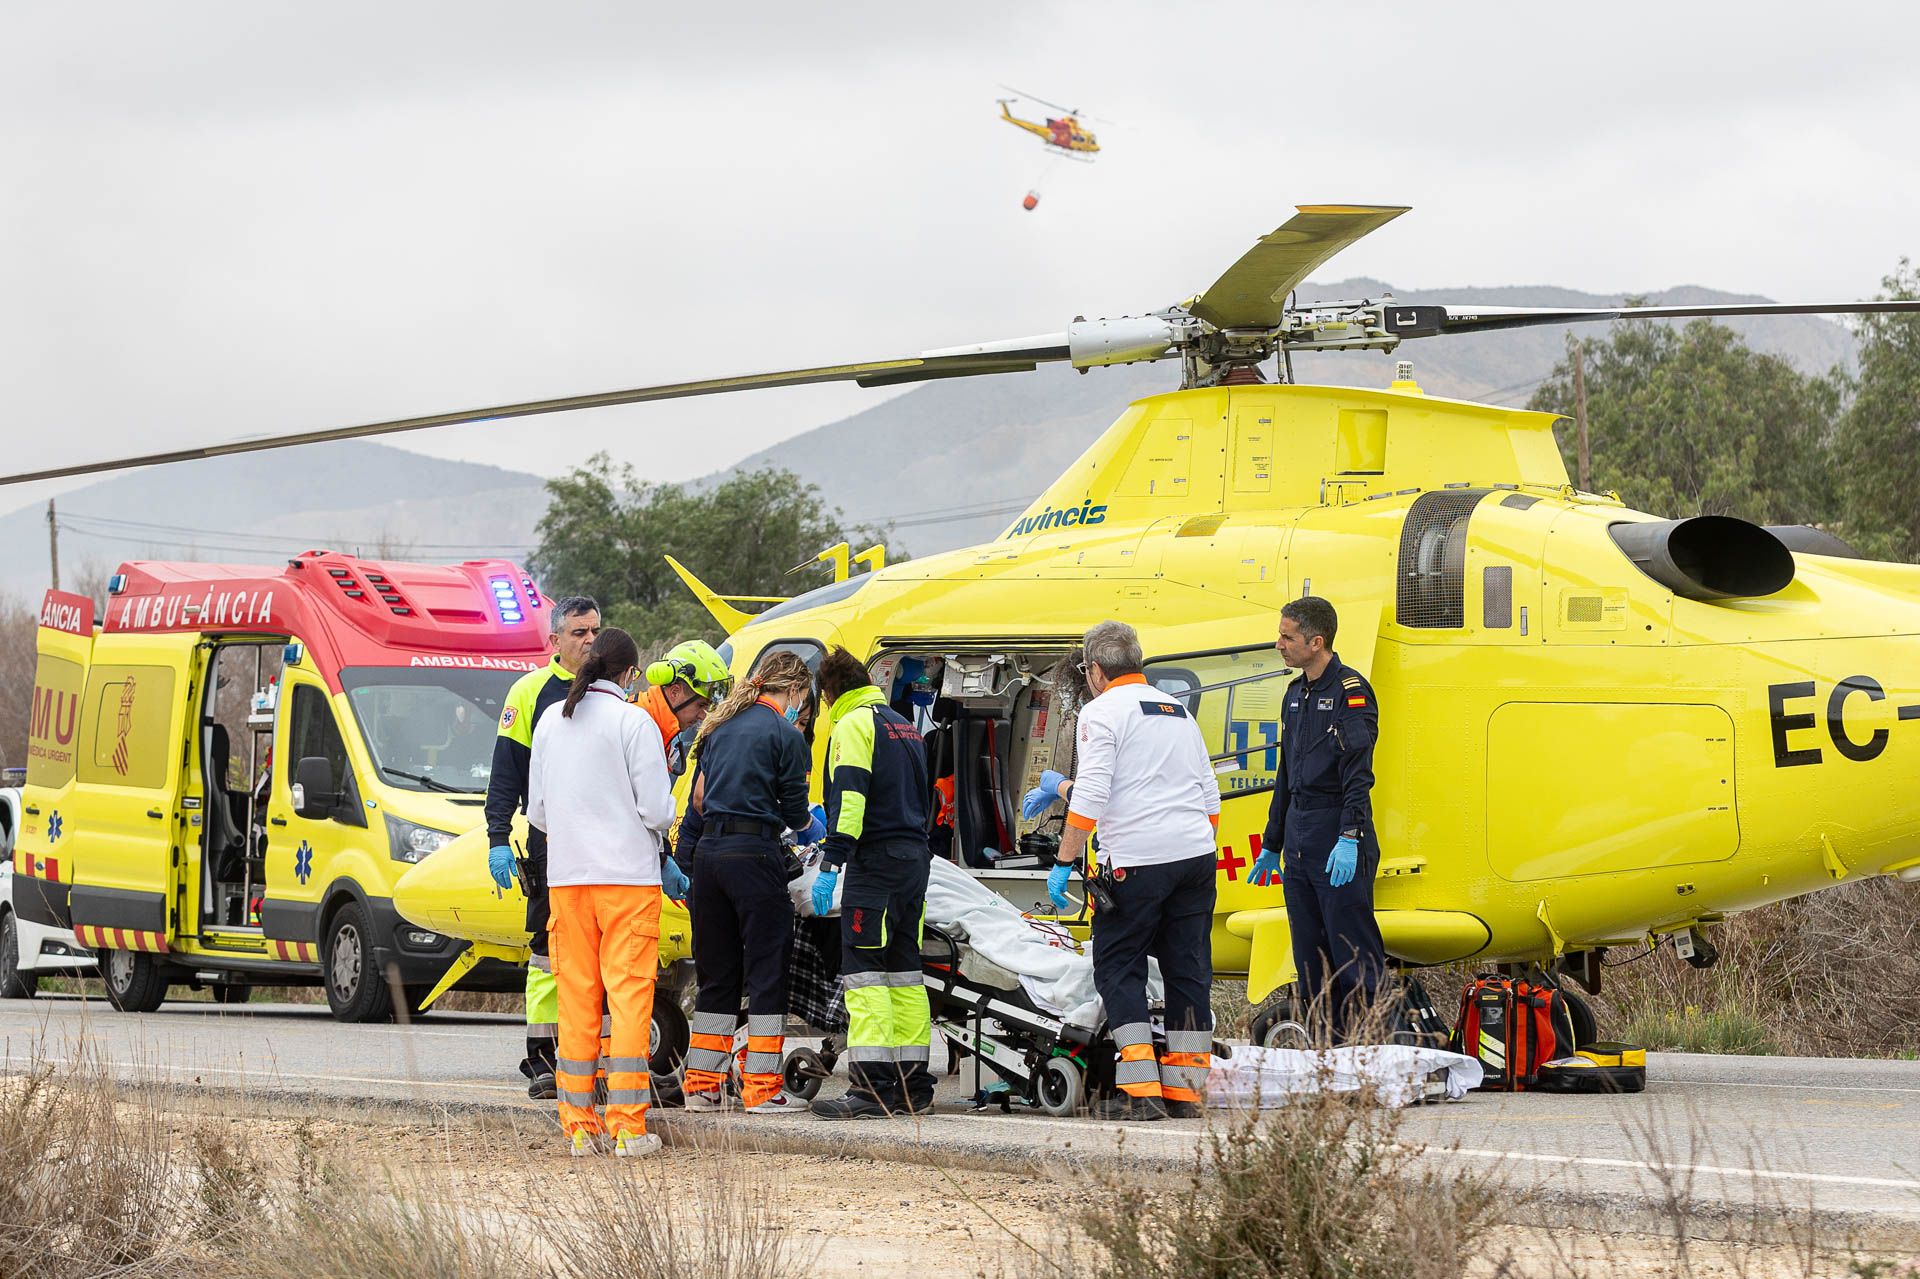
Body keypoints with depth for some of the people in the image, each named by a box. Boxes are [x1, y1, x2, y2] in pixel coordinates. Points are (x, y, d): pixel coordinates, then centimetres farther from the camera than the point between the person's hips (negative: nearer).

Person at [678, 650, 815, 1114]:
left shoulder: (722, 724, 15)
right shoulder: (785, 735, -5)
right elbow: (795, 813, -1)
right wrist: (810, 823, 21)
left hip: (709, 850, 7)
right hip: (754, 855, -7)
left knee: (715, 971, 12)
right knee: (766, 970, -2)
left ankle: (701, 1085, 14)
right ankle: (762, 1088, -4)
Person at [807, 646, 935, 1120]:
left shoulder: (853, 725, -6)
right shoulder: (904, 726, 21)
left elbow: (849, 798, -18)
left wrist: (831, 863, -20)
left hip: (875, 864, -9)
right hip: (914, 858, 9)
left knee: (863, 973, -10)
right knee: (904, 974, 11)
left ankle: (869, 1088, -17)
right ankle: (913, 1088, 11)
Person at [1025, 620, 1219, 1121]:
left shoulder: (1102, 711, -2)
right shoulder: (1178, 711, 21)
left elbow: (1091, 797, -12)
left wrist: (1064, 861, -7)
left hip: (1137, 862, -7)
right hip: (1196, 856, 7)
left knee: (1118, 968, 1)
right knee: (1188, 970, 8)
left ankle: (1139, 1089, -8)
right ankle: (1185, 1090, 9)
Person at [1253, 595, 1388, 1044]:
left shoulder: (1350, 690, -8)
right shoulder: (1296, 695, 18)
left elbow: (1358, 771, -17)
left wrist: (1350, 838, -26)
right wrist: (1271, 844, 26)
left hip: (1338, 840, -9)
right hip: (1299, 841, 9)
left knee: (1353, 953, -9)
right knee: (1310, 957, 9)